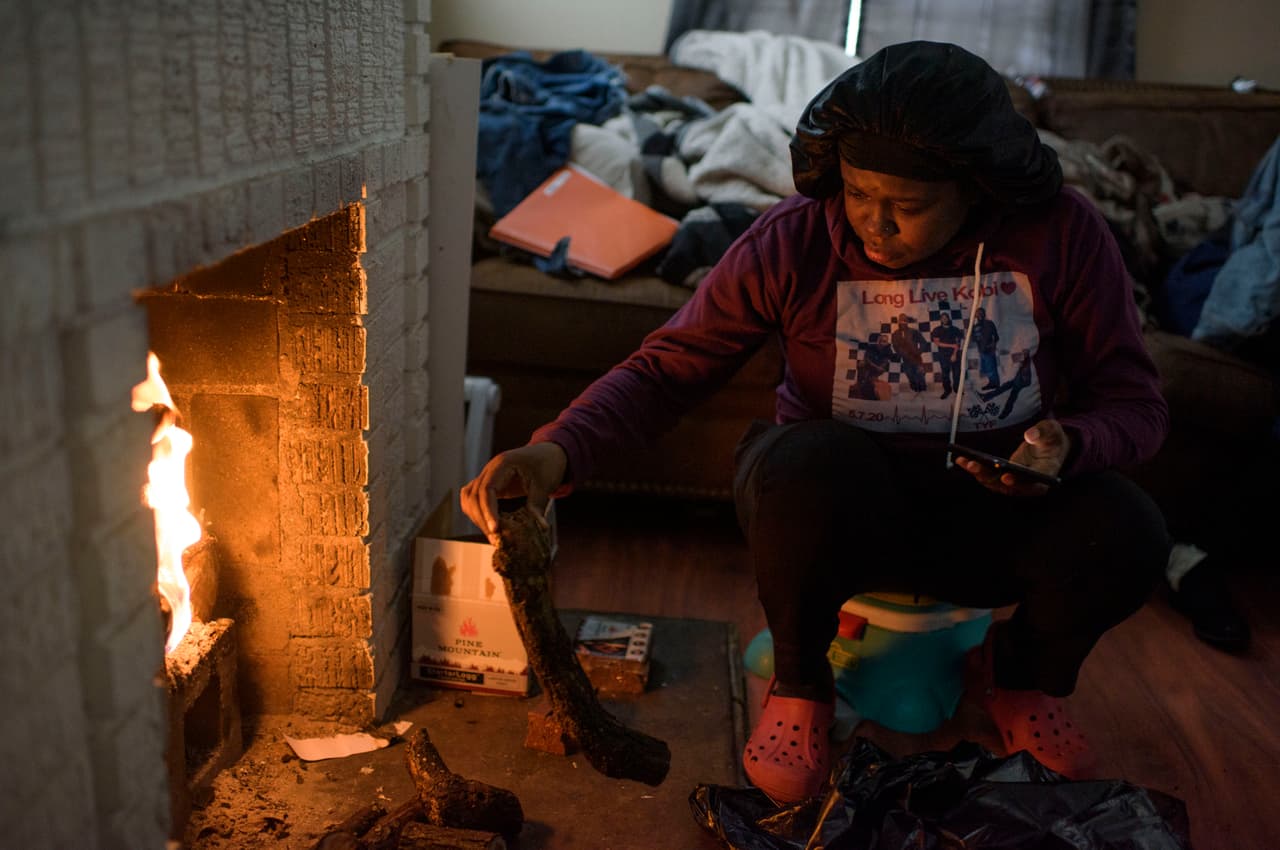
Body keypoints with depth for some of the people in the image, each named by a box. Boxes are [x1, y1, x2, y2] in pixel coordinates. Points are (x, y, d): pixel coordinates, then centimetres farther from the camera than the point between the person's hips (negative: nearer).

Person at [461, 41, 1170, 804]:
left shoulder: (1062, 233, -12)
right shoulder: (794, 243, -15)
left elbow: (1135, 402, -4)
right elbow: (664, 369, -14)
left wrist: (1068, 446, -28)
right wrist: (558, 450, -31)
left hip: (1000, 513, 2)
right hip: (842, 503, -1)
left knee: (1125, 534, -28)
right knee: (810, 460, -36)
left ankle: (1020, 676, 10)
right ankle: (799, 687, -4)